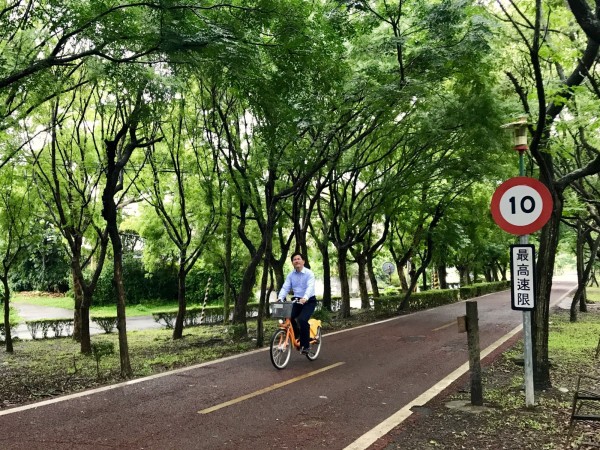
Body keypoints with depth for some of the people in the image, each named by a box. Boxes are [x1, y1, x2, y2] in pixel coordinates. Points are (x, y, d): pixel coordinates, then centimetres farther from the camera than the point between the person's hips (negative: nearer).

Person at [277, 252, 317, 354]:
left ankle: (305, 345, -11)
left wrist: (305, 298, -46)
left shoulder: (309, 273, -12)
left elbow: (310, 287, -27)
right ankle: (296, 336, 9)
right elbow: (285, 287, -6)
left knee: (302, 319, -27)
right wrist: (280, 298, -26)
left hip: (309, 301, -5)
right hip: (296, 301, 5)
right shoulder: (290, 275, 4)